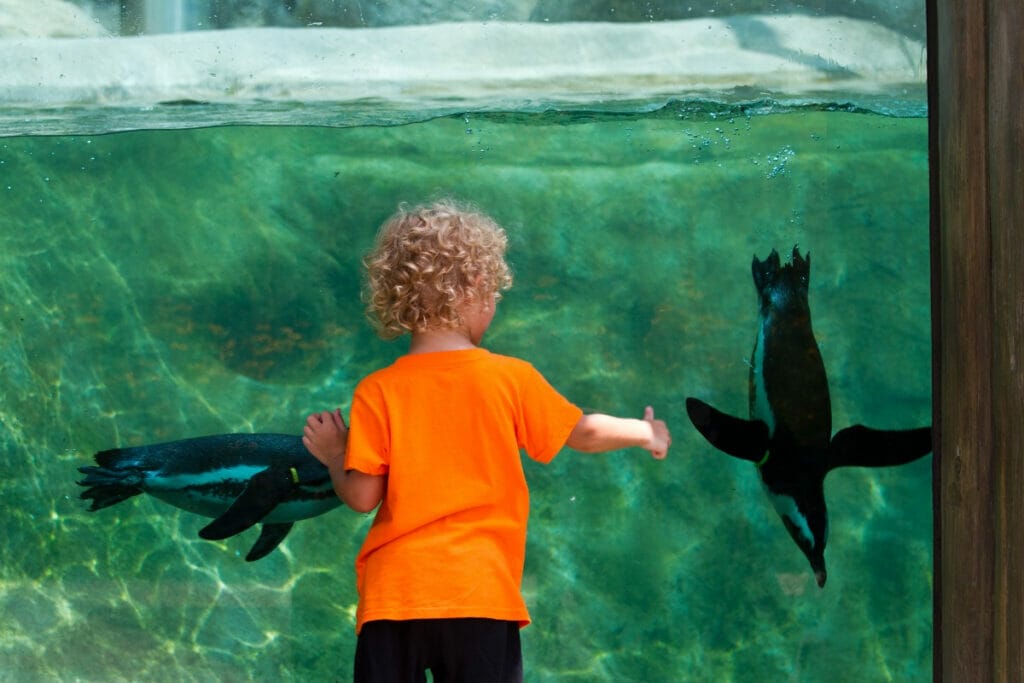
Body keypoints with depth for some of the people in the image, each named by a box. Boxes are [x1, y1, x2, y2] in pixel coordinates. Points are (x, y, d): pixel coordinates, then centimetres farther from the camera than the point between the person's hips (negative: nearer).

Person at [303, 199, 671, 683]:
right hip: (480, 593, 0)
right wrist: (643, 433, 31)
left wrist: (334, 455, 18)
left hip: (391, 594, 0)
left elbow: (362, 495, -3)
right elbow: (584, 433, 12)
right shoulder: (511, 378, 0)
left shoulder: (376, 393, -1)